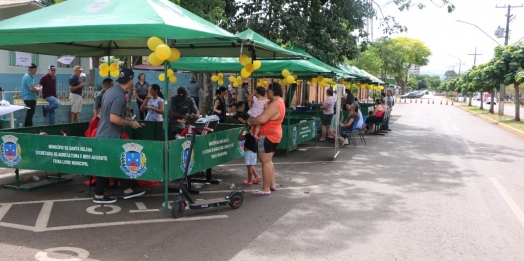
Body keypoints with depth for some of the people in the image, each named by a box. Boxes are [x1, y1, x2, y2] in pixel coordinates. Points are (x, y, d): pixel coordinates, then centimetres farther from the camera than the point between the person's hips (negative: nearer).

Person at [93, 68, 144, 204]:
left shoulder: (110, 91, 8)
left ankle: (127, 190, 23)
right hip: (110, 136, -10)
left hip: (105, 133, 10)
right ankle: (99, 195, 12)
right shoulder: (120, 96, -22)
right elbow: (114, 119, -27)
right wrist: (130, 123, -15)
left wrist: (127, 118, 18)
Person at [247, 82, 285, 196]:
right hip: (274, 135, 11)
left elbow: (262, 119, -29)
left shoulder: (274, 105, -22)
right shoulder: (279, 101, 12)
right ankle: (272, 185, 23)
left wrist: (250, 121, -13)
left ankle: (266, 189, -3)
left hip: (267, 136, -11)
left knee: (265, 162, -7)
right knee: (268, 161, 17)